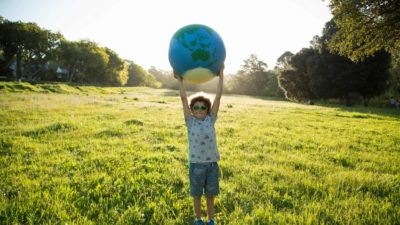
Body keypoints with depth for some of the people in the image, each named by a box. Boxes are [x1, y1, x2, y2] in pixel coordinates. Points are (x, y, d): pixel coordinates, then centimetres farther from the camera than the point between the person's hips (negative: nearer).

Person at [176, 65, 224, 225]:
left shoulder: (211, 120, 0)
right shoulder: (190, 122, -4)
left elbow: (218, 97, -3)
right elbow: (183, 99, -6)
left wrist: (221, 76, -4)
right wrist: (180, 80, -3)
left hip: (212, 163, 1)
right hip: (196, 164, -1)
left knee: (210, 195, 16)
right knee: (197, 195, 15)